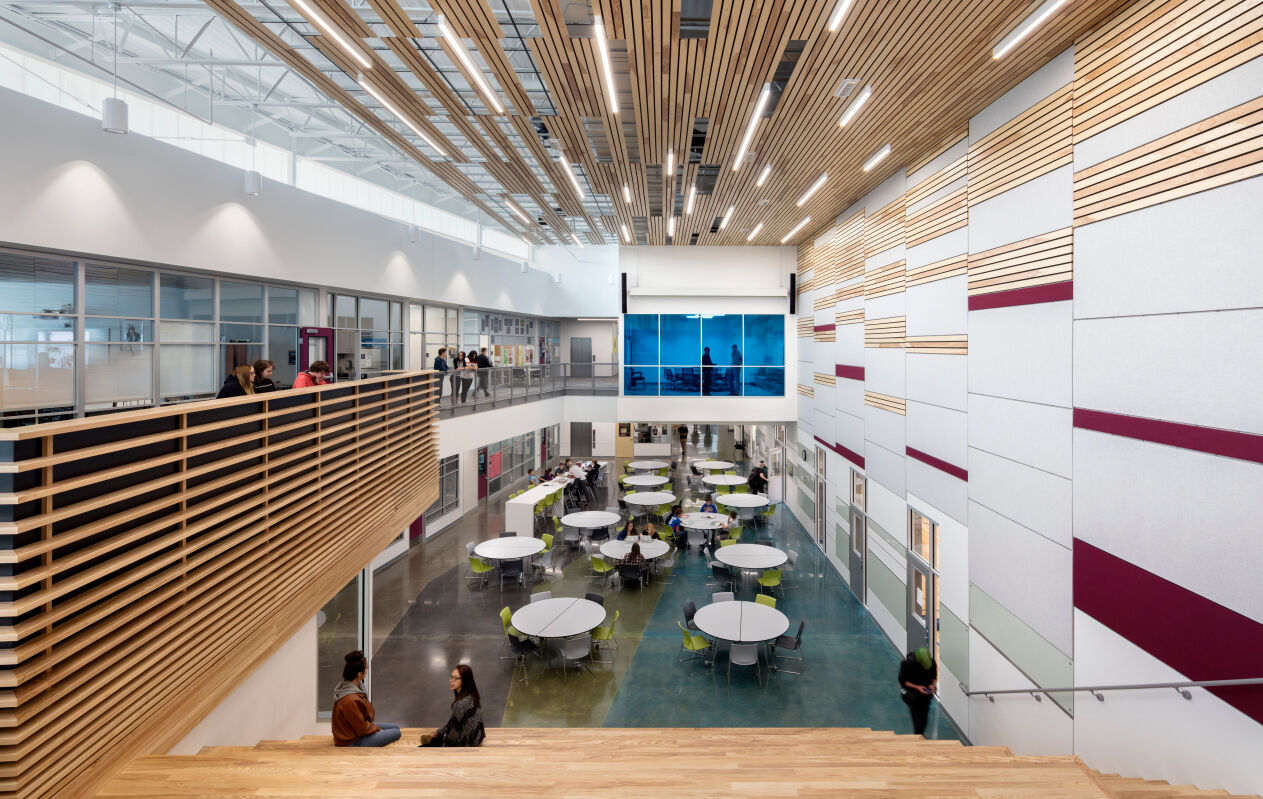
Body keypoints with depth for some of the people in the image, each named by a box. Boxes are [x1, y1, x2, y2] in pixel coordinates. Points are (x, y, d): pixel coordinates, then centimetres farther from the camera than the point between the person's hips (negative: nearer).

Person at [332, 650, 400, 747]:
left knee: (396, 727, 12)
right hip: (351, 742, -9)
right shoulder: (350, 700, -34)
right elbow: (362, 729, -22)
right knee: (396, 733, -8)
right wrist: (377, 728, -5)